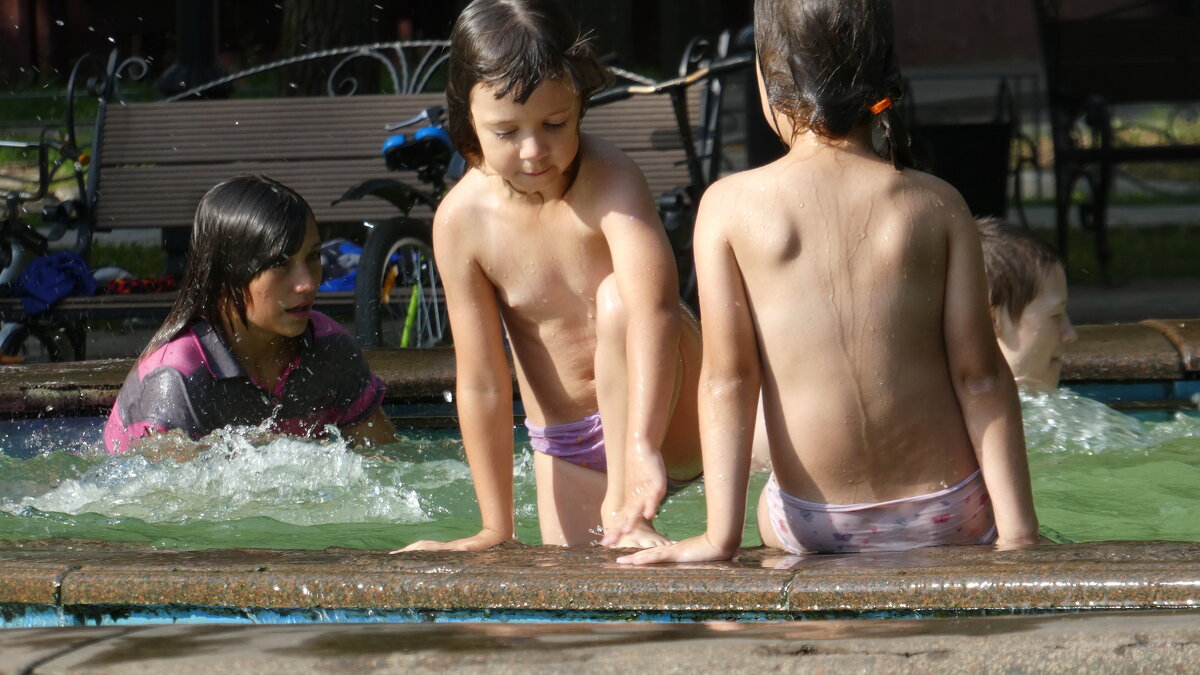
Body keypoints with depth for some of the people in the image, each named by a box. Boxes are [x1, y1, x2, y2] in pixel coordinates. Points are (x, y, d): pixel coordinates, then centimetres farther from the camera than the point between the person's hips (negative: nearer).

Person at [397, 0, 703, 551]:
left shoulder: (610, 180, -25)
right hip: (566, 448, 4)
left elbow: (655, 306, -41)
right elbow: (482, 384, -10)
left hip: (670, 422, -4)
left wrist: (643, 445, -55)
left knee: (618, 296, -29)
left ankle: (624, 507, -22)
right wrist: (496, 532, -9)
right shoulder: (461, 221, -15)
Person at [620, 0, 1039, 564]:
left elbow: (727, 379, -9)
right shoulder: (937, 206, -5)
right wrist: (1018, 530, -4)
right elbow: (980, 376, -6)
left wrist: (720, 536, -8)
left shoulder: (728, 207, -8)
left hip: (815, 527, 0)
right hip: (949, 516, 0)